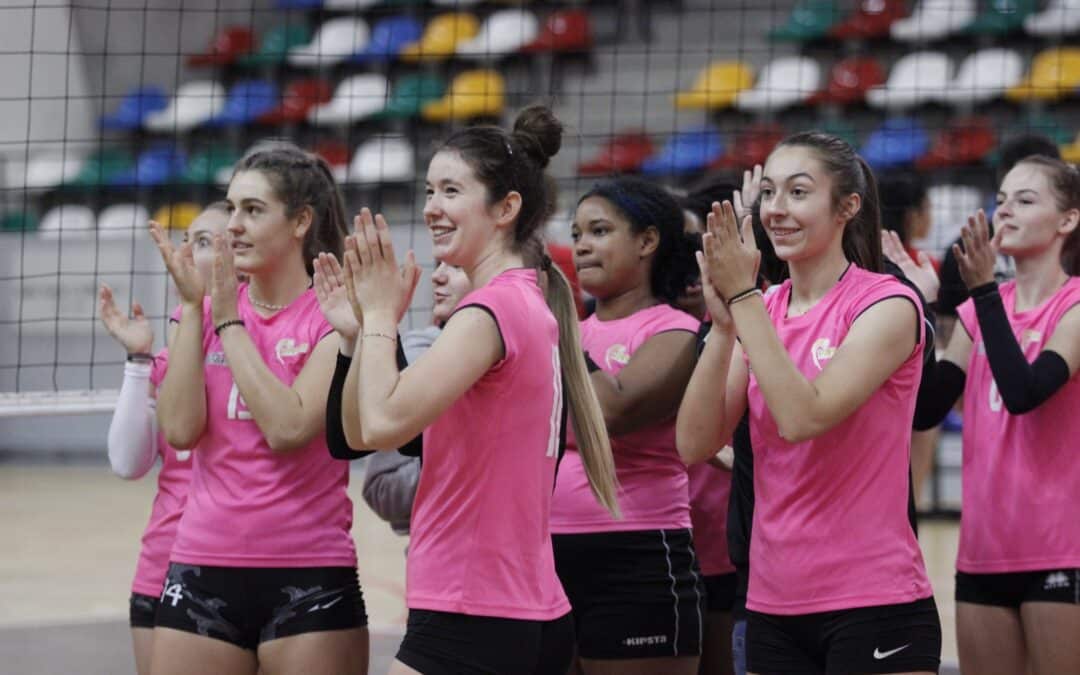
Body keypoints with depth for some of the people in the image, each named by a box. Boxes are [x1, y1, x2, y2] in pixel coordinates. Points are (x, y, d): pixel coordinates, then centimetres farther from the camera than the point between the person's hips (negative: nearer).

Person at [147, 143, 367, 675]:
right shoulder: (202, 310, 9)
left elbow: (287, 429, -17)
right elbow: (179, 429, -5)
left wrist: (230, 322, -12)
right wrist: (193, 307, -5)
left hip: (309, 577, -4)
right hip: (203, 570, 4)